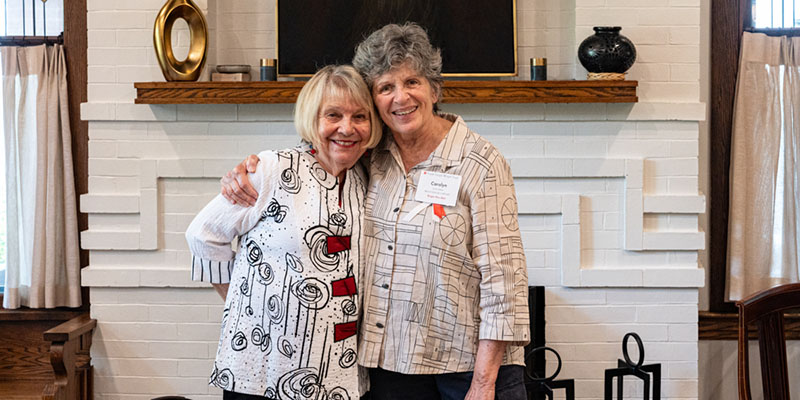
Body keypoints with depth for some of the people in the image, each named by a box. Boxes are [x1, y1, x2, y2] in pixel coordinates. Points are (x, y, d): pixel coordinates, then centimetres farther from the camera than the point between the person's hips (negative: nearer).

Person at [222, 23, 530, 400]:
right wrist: (248, 168, -2)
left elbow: (501, 279, -14)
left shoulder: (480, 164, -11)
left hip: (469, 361, -4)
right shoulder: (370, 157, 3)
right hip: (391, 360, 5)